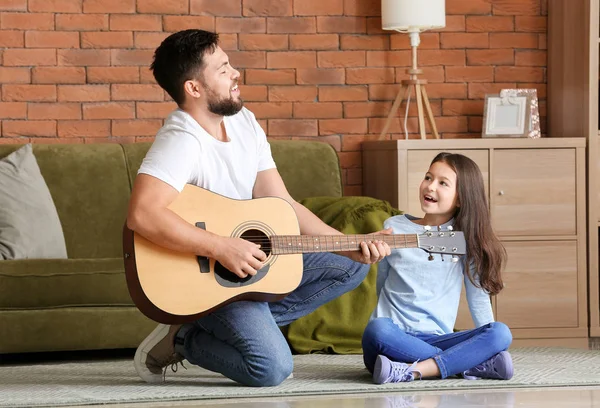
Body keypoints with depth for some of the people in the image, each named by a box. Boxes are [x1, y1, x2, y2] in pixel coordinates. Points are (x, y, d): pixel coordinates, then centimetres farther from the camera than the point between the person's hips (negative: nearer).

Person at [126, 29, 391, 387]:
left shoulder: (244, 123, 3)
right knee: (273, 368, -25)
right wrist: (222, 248, -37)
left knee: (351, 268, 7)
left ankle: (246, 326, 1)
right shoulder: (182, 141, -24)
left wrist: (351, 247, -6)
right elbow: (142, 214, -41)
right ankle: (181, 340, -1)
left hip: (250, 256, 9)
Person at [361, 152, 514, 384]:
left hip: (436, 340, 1)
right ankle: (473, 363, -29)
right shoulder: (394, 228, 7)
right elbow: (383, 286, 13)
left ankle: (413, 371, -34)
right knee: (377, 329, -38)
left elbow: (478, 296, 12)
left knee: (501, 333, -23)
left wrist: (488, 343, 0)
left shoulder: (467, 238, 9)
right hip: (395, 337, -1)